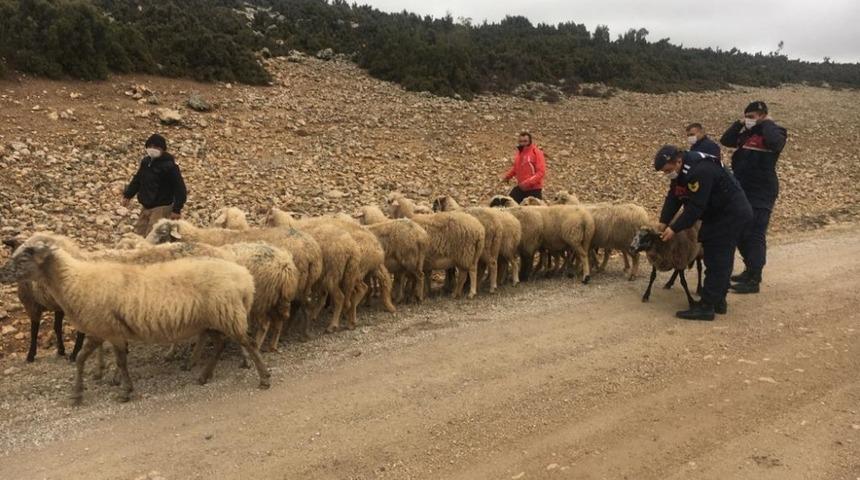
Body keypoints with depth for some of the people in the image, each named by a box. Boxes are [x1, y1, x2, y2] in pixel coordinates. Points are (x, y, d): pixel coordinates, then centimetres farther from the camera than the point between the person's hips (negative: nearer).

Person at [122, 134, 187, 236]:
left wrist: (177, 209, -18)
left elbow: (180, 188, -16)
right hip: (146, 206, 8)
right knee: (138, 234, 15)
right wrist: (127, 195, 13)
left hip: (161, 207, -8)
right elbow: (137, 179, 20)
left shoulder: (169, 166, -16)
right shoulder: (145, 161, 6)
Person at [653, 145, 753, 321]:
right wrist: (663, 222, -6)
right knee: (721, 260, 15)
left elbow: (695, 207, -30)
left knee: (716, 261, -10)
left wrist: (675, 228, -26)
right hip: (717, 214, 10)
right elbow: (673, 198, 3)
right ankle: (718, 301, 23)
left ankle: (707, 306, -9)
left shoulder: (700, 171, -30)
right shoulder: (680, 171, 2)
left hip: (731, 215, -10)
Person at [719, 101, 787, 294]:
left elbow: (775, 142, -30)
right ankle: (750, 270, 28)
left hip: (761, 193, -8)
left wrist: (767, 123, -15)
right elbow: (725, 141, 12)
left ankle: (754, 280, -5)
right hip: (742, 191, 8)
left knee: (755, 236, -8)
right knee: (740, 234, 15)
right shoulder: (746, 133, 13)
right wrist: (739, 124, 2)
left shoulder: (775, 132, -8)